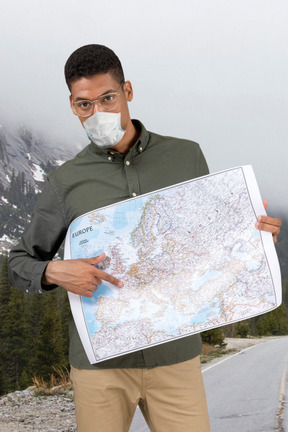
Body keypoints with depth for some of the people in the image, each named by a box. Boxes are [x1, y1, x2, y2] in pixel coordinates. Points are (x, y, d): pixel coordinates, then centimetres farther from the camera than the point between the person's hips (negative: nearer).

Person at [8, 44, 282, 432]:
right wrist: (55, 273, -15)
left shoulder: (187, 157, 3)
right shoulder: (66, 183, -1)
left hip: (174, 355, 1)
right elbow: (19, 264, 8)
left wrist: (256, 234, -7)